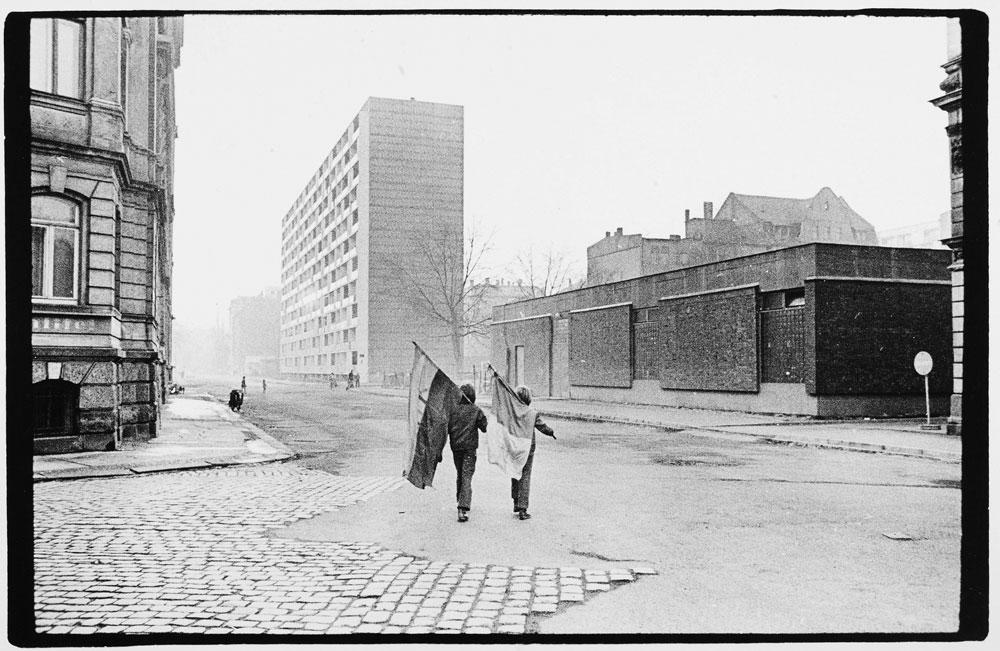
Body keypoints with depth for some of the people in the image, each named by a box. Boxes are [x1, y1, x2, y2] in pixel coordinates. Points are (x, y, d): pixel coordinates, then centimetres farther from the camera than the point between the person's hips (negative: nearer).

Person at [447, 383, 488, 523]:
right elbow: (485, 428, -1)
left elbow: (446, 428, 1)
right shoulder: (476, 411, -5)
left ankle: (460, 501, 34)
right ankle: (464, 508, -18)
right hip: (470, 448, -3)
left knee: (459, 474, 21)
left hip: (455, 447, 3)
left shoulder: (454, 410, 1)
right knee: (467, 476, -6)